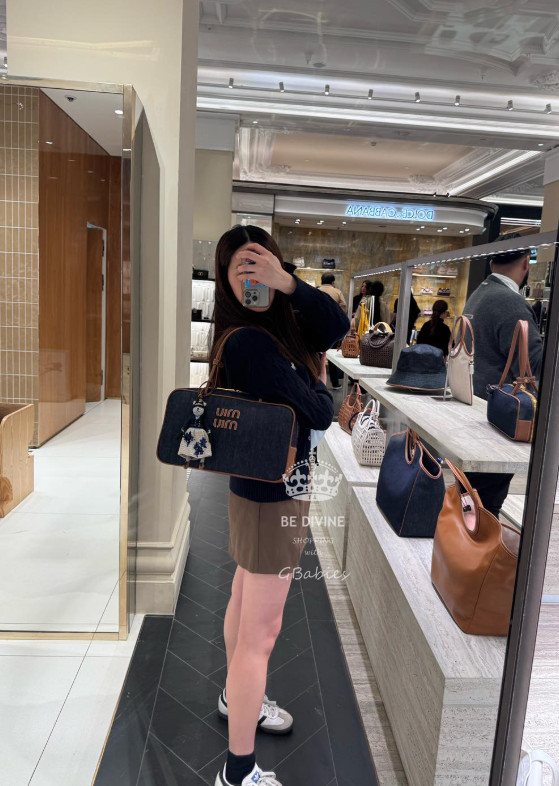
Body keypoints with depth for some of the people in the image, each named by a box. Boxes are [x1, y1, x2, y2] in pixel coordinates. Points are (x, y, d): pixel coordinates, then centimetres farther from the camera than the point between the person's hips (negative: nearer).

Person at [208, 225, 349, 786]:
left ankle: (237, 697, 50)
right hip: (274, 497, -9)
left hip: (263, 489, 9)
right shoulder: (250, 341, -24)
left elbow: (337, 328, -12)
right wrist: (319, 382, -1)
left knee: (246, 600, 26)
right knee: (261, 630, 3)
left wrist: (287, 281, -22)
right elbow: (319, 414, -22)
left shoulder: (278, 324, 3)